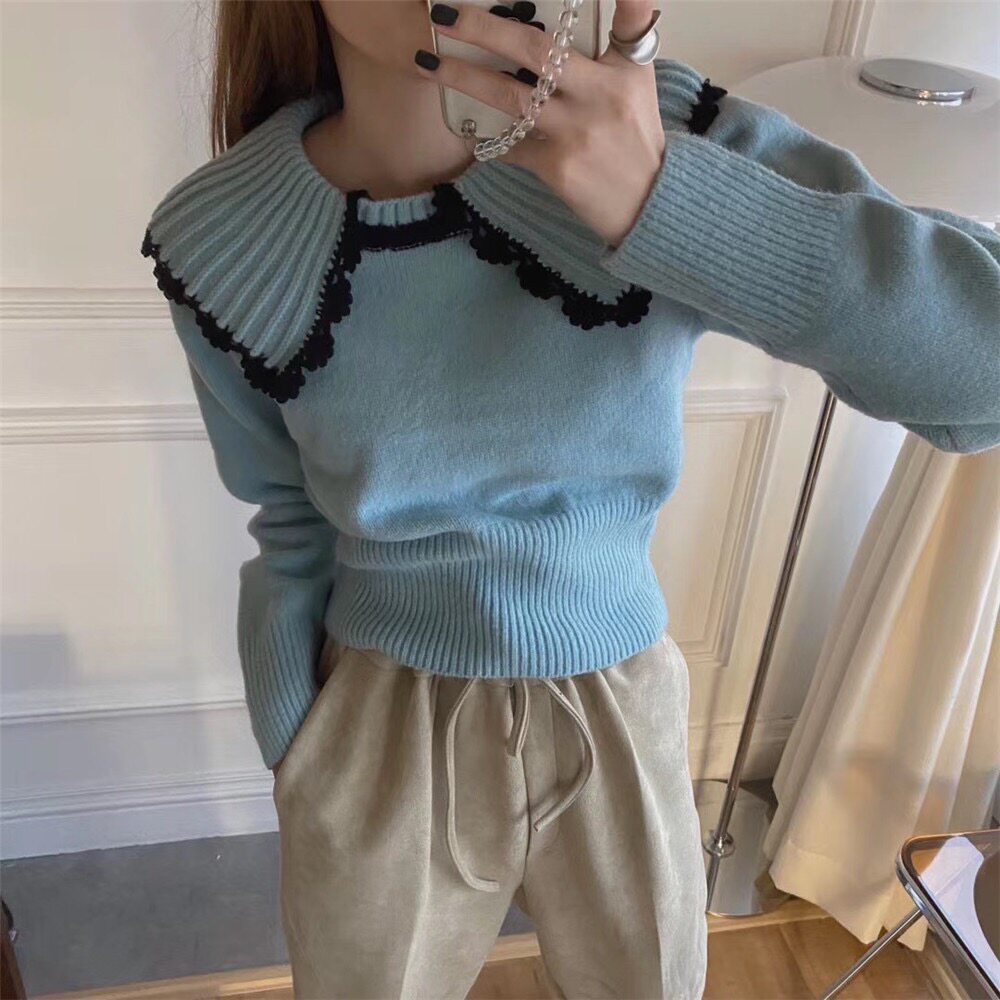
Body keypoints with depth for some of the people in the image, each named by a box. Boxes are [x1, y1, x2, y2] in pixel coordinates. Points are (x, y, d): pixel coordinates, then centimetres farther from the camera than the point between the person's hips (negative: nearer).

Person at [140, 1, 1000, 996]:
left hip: (619, 722, 1)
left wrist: (665, 200, -39)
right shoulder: (224, 240, -14)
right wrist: (293, 767, 7)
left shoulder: (670, 135, -18)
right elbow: (293, 524, -1)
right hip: (379, 738, 0)